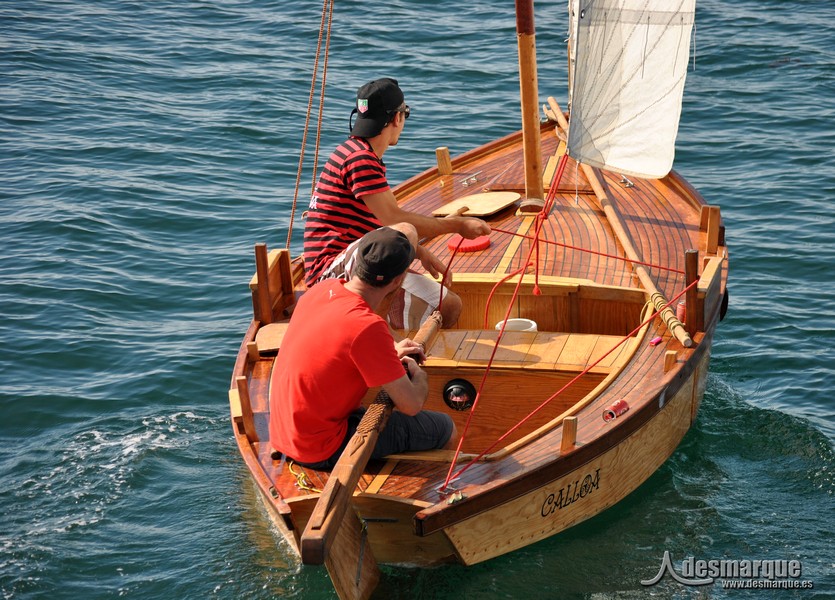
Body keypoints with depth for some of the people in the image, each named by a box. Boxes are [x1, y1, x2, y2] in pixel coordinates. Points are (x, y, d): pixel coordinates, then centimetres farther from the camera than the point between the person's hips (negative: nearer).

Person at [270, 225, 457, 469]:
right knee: (445, 430, 4)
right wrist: (419, 375, 0)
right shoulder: (367, 326, -27)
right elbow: (411, 405, -21)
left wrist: (388, 352, 11)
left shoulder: (323, 289, -3)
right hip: (321, 452, -8)